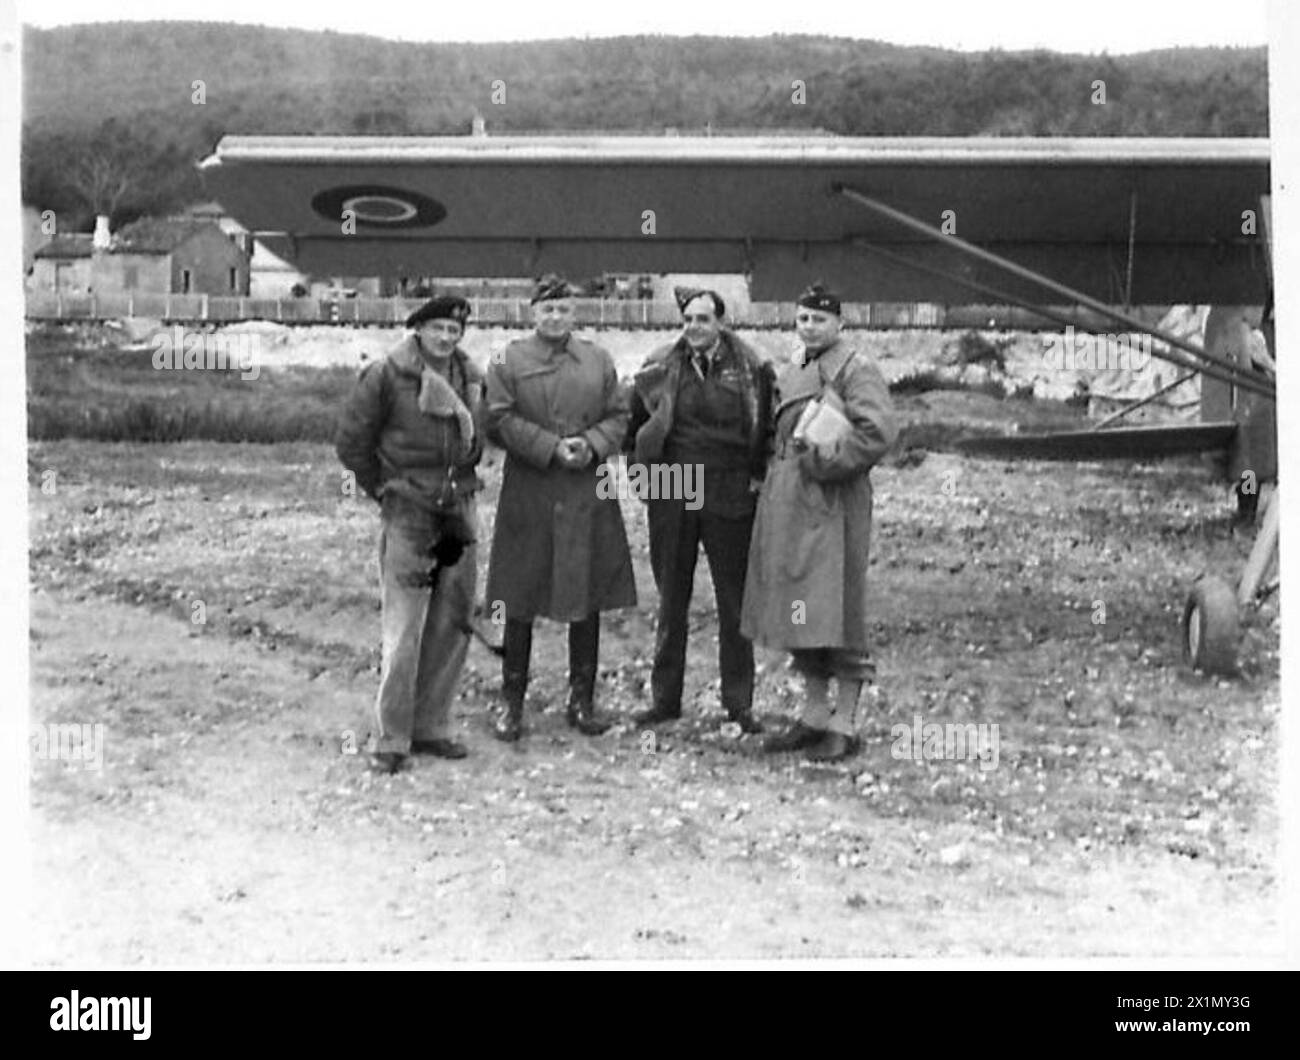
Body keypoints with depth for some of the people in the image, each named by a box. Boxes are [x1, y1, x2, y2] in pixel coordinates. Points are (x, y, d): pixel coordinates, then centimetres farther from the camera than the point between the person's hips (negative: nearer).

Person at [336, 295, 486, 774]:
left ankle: (430, 728, 20)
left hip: (458, 512, 6)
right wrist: (383, 490, 0)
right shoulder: (386, 375, -9)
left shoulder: (468, 377, 8)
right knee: (403, 630, -7)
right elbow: (351, 442, -4)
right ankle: (390, 740, 1)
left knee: (452, 624, 9)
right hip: (407, 515, -6)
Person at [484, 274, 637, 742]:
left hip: (589, 497, 3)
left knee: (588, 601, 6)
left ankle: (583, 701, 18)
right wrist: (552, 448, -16)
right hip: (528, 498, -3)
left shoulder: (599, 361, 12)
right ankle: (511, 703, 13)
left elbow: (618, 417, 10)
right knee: (520, 605, 2)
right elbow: (500, 421, -7)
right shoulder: (508, 361, 2)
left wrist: (592, 445, -10)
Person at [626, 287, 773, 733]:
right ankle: (664, 697, 17)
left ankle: (739, 701, 13)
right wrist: (646, 469, 7)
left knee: (734, 602, 4)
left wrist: (757, 475, 1)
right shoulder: (659, 368, 2)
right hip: (671, 499, 2)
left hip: (730, 497, -2)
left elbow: (770, 427, 7)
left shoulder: (751, 370, -3)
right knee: (671, 600, 9)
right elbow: (634, 423, 15)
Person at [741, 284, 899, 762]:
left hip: (832, 504, -8)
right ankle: (815, 714, 21)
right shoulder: (789, 371, 17)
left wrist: (823, 460, -16)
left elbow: (880, 430, -19)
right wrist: (774, 474, 12)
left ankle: (844, 725, 1)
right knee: (799, 613, 11)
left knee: (836, 612, -5)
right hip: (787, 503, 8)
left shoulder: (855, 368, -8)